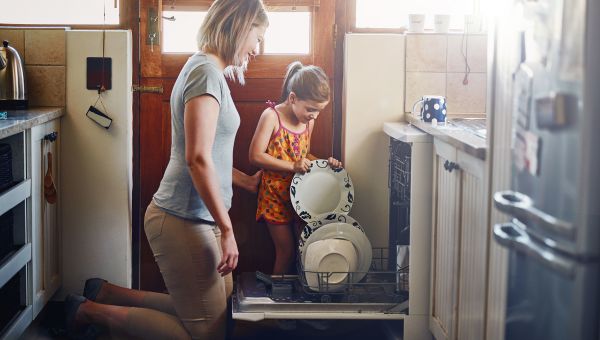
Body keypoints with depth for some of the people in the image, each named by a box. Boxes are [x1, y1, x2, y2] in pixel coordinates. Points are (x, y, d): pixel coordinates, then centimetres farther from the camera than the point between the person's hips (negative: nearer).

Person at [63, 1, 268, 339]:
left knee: (220, 309, 15)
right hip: (184, 221, -10)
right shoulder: (206, 71, -16)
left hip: (196, 218, 10)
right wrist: (227, 229, -21)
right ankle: (91, 311, 5)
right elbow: (198, 159, -24)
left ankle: (107, 293, 21)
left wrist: (246, 181, 30)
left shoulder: (208, 69, 15)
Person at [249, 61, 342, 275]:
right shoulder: (271, 116, -14)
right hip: (275, 196, -5)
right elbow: (256, 156, -18)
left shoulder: (309, 121, 5)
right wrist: (292, 166, -23)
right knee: (286, 252, -1)